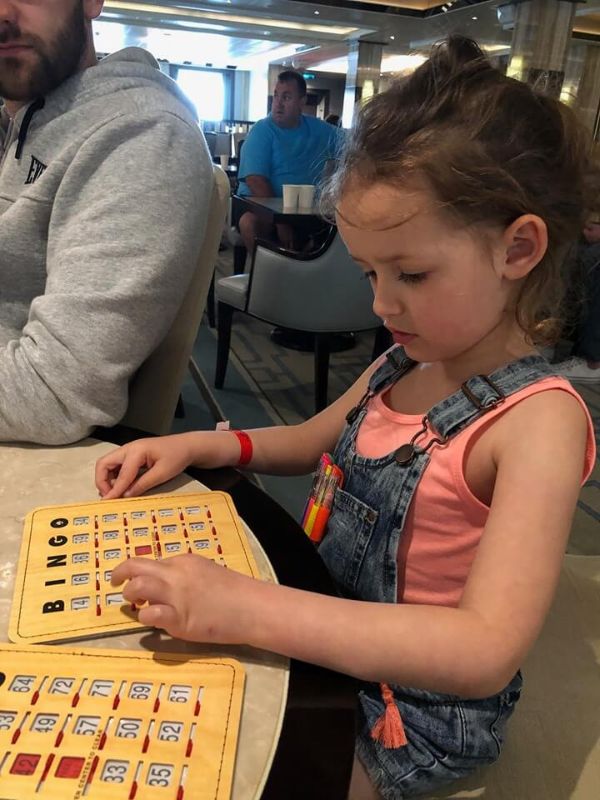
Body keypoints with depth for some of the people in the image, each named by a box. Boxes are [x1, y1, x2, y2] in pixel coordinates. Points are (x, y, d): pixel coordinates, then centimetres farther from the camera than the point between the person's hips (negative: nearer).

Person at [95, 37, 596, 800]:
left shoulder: (538, 419, -25)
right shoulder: (403, 364, -3)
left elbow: (488, 650, -33)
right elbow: (311, 440, 14)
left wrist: (248, 610, -39)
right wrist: (198, 445, -3)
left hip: (408, 722, -6)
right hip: (320, 638, 6)